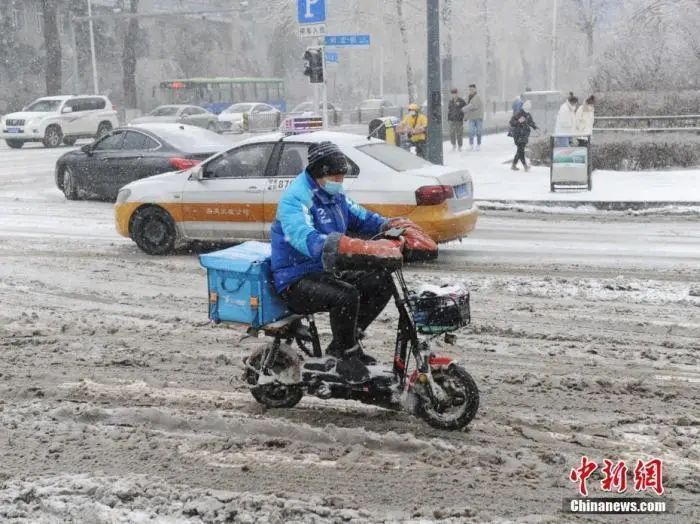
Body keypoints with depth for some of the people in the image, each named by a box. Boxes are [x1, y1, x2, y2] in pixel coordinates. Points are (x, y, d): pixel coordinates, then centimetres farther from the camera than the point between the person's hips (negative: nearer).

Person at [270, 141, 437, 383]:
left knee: (382, 282, -1)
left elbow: (362, 218, 10)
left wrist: (396, 226, -12)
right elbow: (307, 240, -37)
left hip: (327, 272, 9)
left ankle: (345, 342, 9)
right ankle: (347, 357, -12)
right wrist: (361, 247, -49)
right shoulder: (295, 199, -20)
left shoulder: (335, 195, 11)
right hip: (297, 279, -9)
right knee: (346, 295, -34)